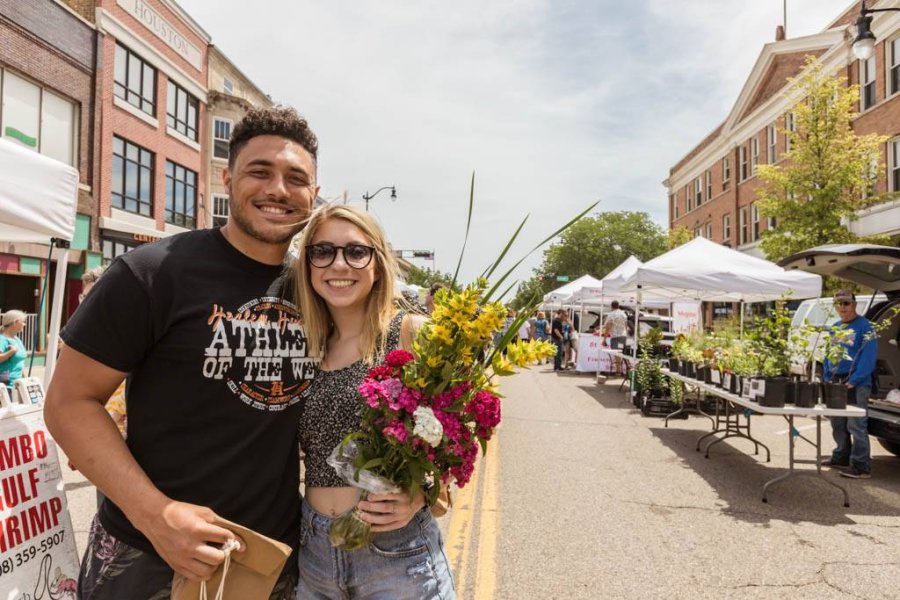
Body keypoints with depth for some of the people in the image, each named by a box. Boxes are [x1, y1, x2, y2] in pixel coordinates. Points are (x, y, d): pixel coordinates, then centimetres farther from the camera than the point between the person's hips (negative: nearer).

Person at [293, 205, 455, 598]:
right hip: (313, 546, 4)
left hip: (395, 547, -4)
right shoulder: (308, 346, 3)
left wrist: (420, 496, -23)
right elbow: (302, 447, 12)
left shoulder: (411, 333, -11)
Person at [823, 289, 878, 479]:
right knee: (838, 424, 15)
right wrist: (828, 378, 9)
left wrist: (853, 381, -20)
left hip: (857, 383, -7)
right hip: (836, 381, 7)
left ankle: (861, 466, -3)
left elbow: (868, 357, -15)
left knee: (856, 425, -9)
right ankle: (841, 457, 28)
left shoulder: (864, 326, -8)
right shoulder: (834, 328, 15)